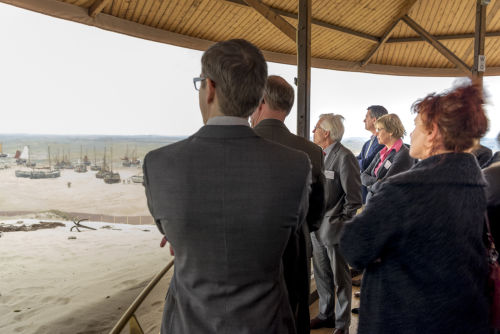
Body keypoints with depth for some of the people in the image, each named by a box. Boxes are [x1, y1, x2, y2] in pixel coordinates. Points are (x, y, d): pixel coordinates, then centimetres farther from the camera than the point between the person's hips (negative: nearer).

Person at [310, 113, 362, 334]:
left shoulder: (344, 157, -15)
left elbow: (354, 197, -14)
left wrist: (342, 224, -12)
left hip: (334, 229, -7)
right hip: (317, 228, 7)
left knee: (340, 278, 7)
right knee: (321, 275, 18)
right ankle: (326, 315, 35)